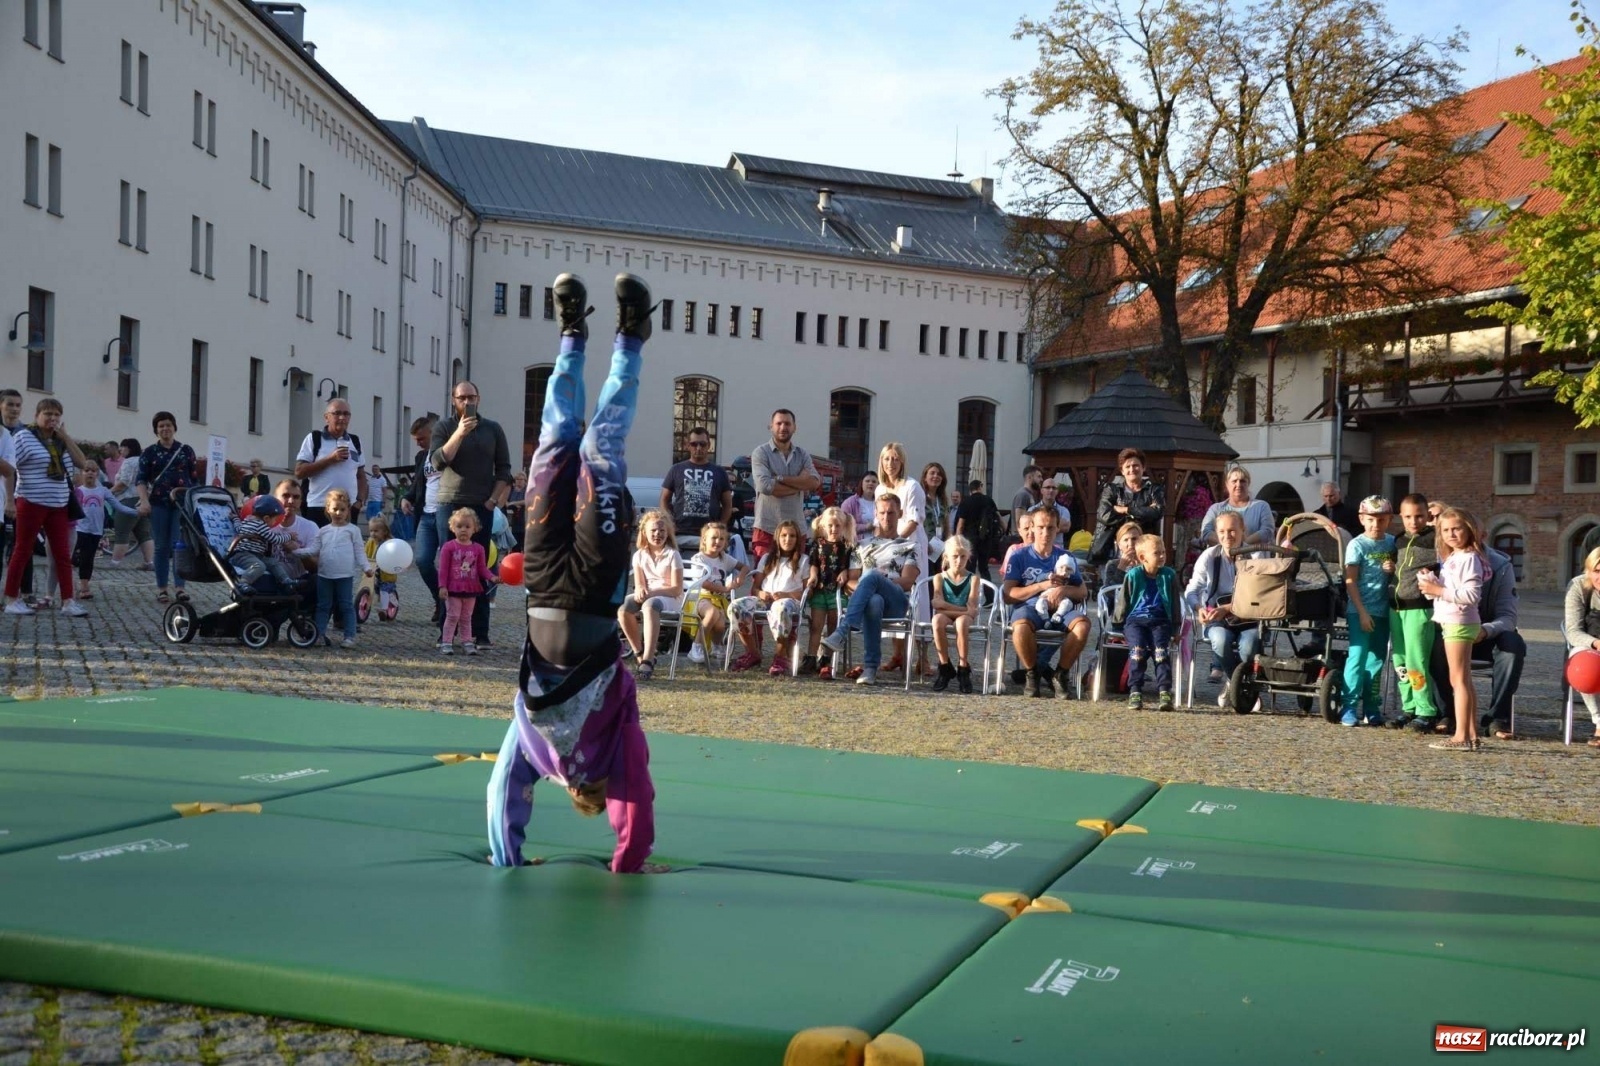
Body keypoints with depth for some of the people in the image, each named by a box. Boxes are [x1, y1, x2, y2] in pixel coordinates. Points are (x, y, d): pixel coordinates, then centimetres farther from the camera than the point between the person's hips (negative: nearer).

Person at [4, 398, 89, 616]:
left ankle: (67, 602, 3)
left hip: (58, 506, 6)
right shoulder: (24, 436, -4)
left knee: (62, 555, 3)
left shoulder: (61, 440, 13)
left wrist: (65, 436, -1)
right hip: (32, 504, -6)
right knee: (22, 552, 2)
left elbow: (81, 463, 4)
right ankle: (12, 600, 8)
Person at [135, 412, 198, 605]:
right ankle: (161, 588, 8)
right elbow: (141, 480, 3)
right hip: (159, 504, 0)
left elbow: (195, 477, 11)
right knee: (162, 546, 3)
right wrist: (144, 501, -10)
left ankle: (180, 586, -4)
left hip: (182, 503, 0)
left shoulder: (186, 450, 9)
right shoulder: (149, 452, 6)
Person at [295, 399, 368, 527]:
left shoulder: (355, 441, 14)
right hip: (319, 508, -4)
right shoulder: (314, 438, 1)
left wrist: (360, 501, 4)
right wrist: (330, 459, -13)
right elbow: (299, 472, -7)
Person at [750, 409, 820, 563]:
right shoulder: (761, 452, -1)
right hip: (767, 526, -4)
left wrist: (781, 478, -12)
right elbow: (766, 486, -16)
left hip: (796, 526, 4)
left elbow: (814, 481, -5)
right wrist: (800, 483, -6)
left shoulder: (803, 454, 12)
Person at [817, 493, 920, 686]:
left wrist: (873, 582, -8)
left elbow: (907, 582, 4)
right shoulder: (862, 545, 25)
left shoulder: (909, 546, 19)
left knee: (872, 575, -37)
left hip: (897, 603, -1)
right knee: (873, 602, -41)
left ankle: (841, 633, -51)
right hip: (869, 598, 2)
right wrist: (864, 588, -7)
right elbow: (850, 581, 18)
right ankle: (870, 668, -47)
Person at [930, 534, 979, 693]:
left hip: (966, 617, -1)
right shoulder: (940, 578, 10)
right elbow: (937, 604, -7)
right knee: (938, 619, -37)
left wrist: (947, 607, -14)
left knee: (961, 621, -39)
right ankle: (945, 668, -23)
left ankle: (963, 670, -27)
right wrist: (963, 609, -13)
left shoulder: (973, 578, 9)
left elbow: (971, 608, -4)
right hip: (945, 617, 1)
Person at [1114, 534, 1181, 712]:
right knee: (1138, 649, -27)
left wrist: (1175, 628, 14)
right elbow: (1124, 603, 11)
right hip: (1135, 619, -1)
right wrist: (1119, 624, 12)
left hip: (1160, 621, 1)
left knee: (1161, 650, -26)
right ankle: (1135, 692, -26)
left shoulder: (1169, 575, 8)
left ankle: (1164, 692, -30)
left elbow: (1175, 604, 16)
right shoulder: (1132, 575, 3)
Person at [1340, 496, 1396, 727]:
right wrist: (1362, 612, -15)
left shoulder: (1391, 543, 8)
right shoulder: (1357, 545, -7)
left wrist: (1393, 570, -4)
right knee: (1358, 656, -9)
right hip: (1360, 611, -5)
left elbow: (1394, 577, 20)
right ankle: (1350, 709, -7)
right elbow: (1350, 581, -10)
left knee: (1376, 660, 9)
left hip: (1383, 611, 5)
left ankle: (1371, 709, 16)